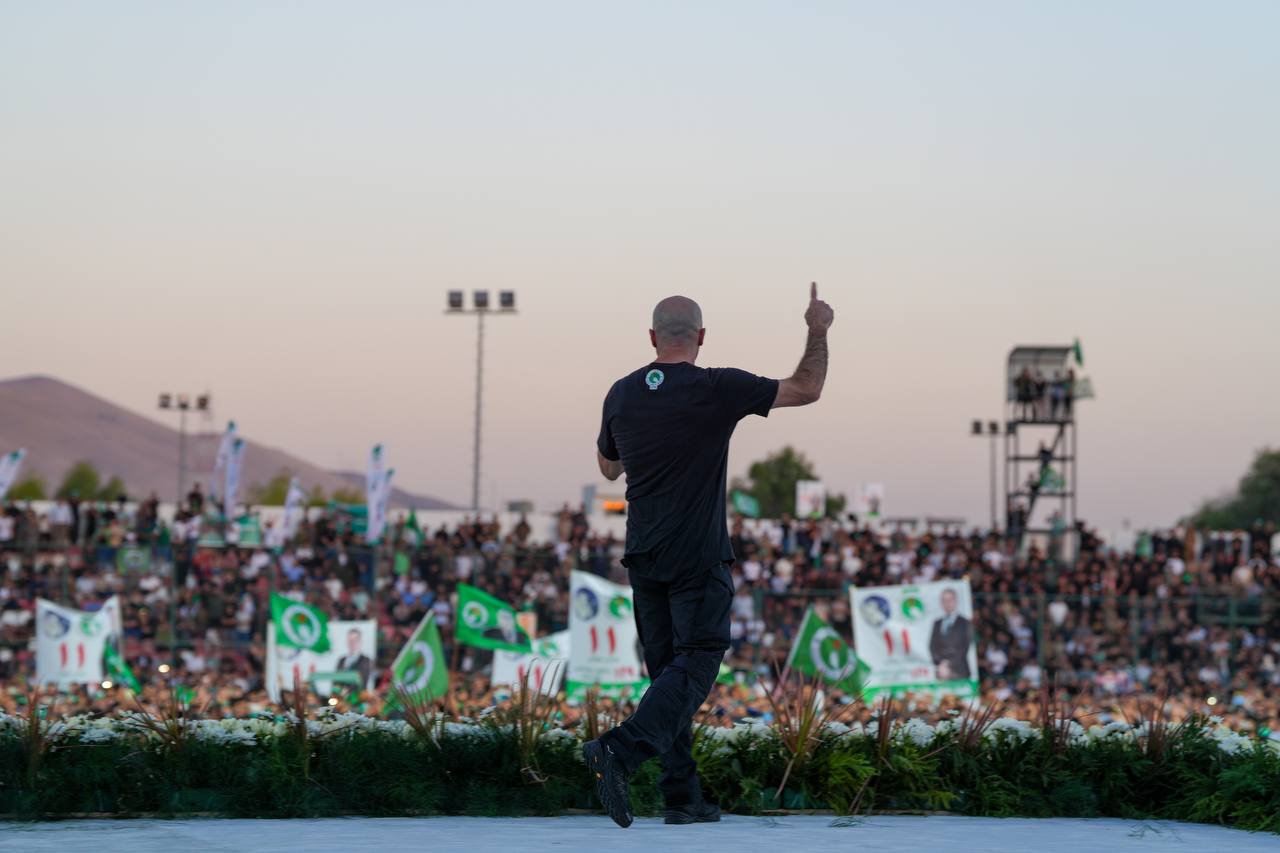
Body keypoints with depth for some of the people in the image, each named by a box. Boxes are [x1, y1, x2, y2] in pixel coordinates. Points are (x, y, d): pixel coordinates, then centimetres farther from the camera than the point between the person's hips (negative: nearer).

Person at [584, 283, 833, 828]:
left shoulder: (621, 395, 4)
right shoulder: (717, 390, -11)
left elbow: (608, 468, 21)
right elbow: (806, 390, -2)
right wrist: (818, 331, 11)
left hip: (643, 557, 6)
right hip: (699, 558, -5)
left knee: (666, 669, 10)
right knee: (695, 665, -5)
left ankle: (682, 797, 9)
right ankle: (622, 749, -26)